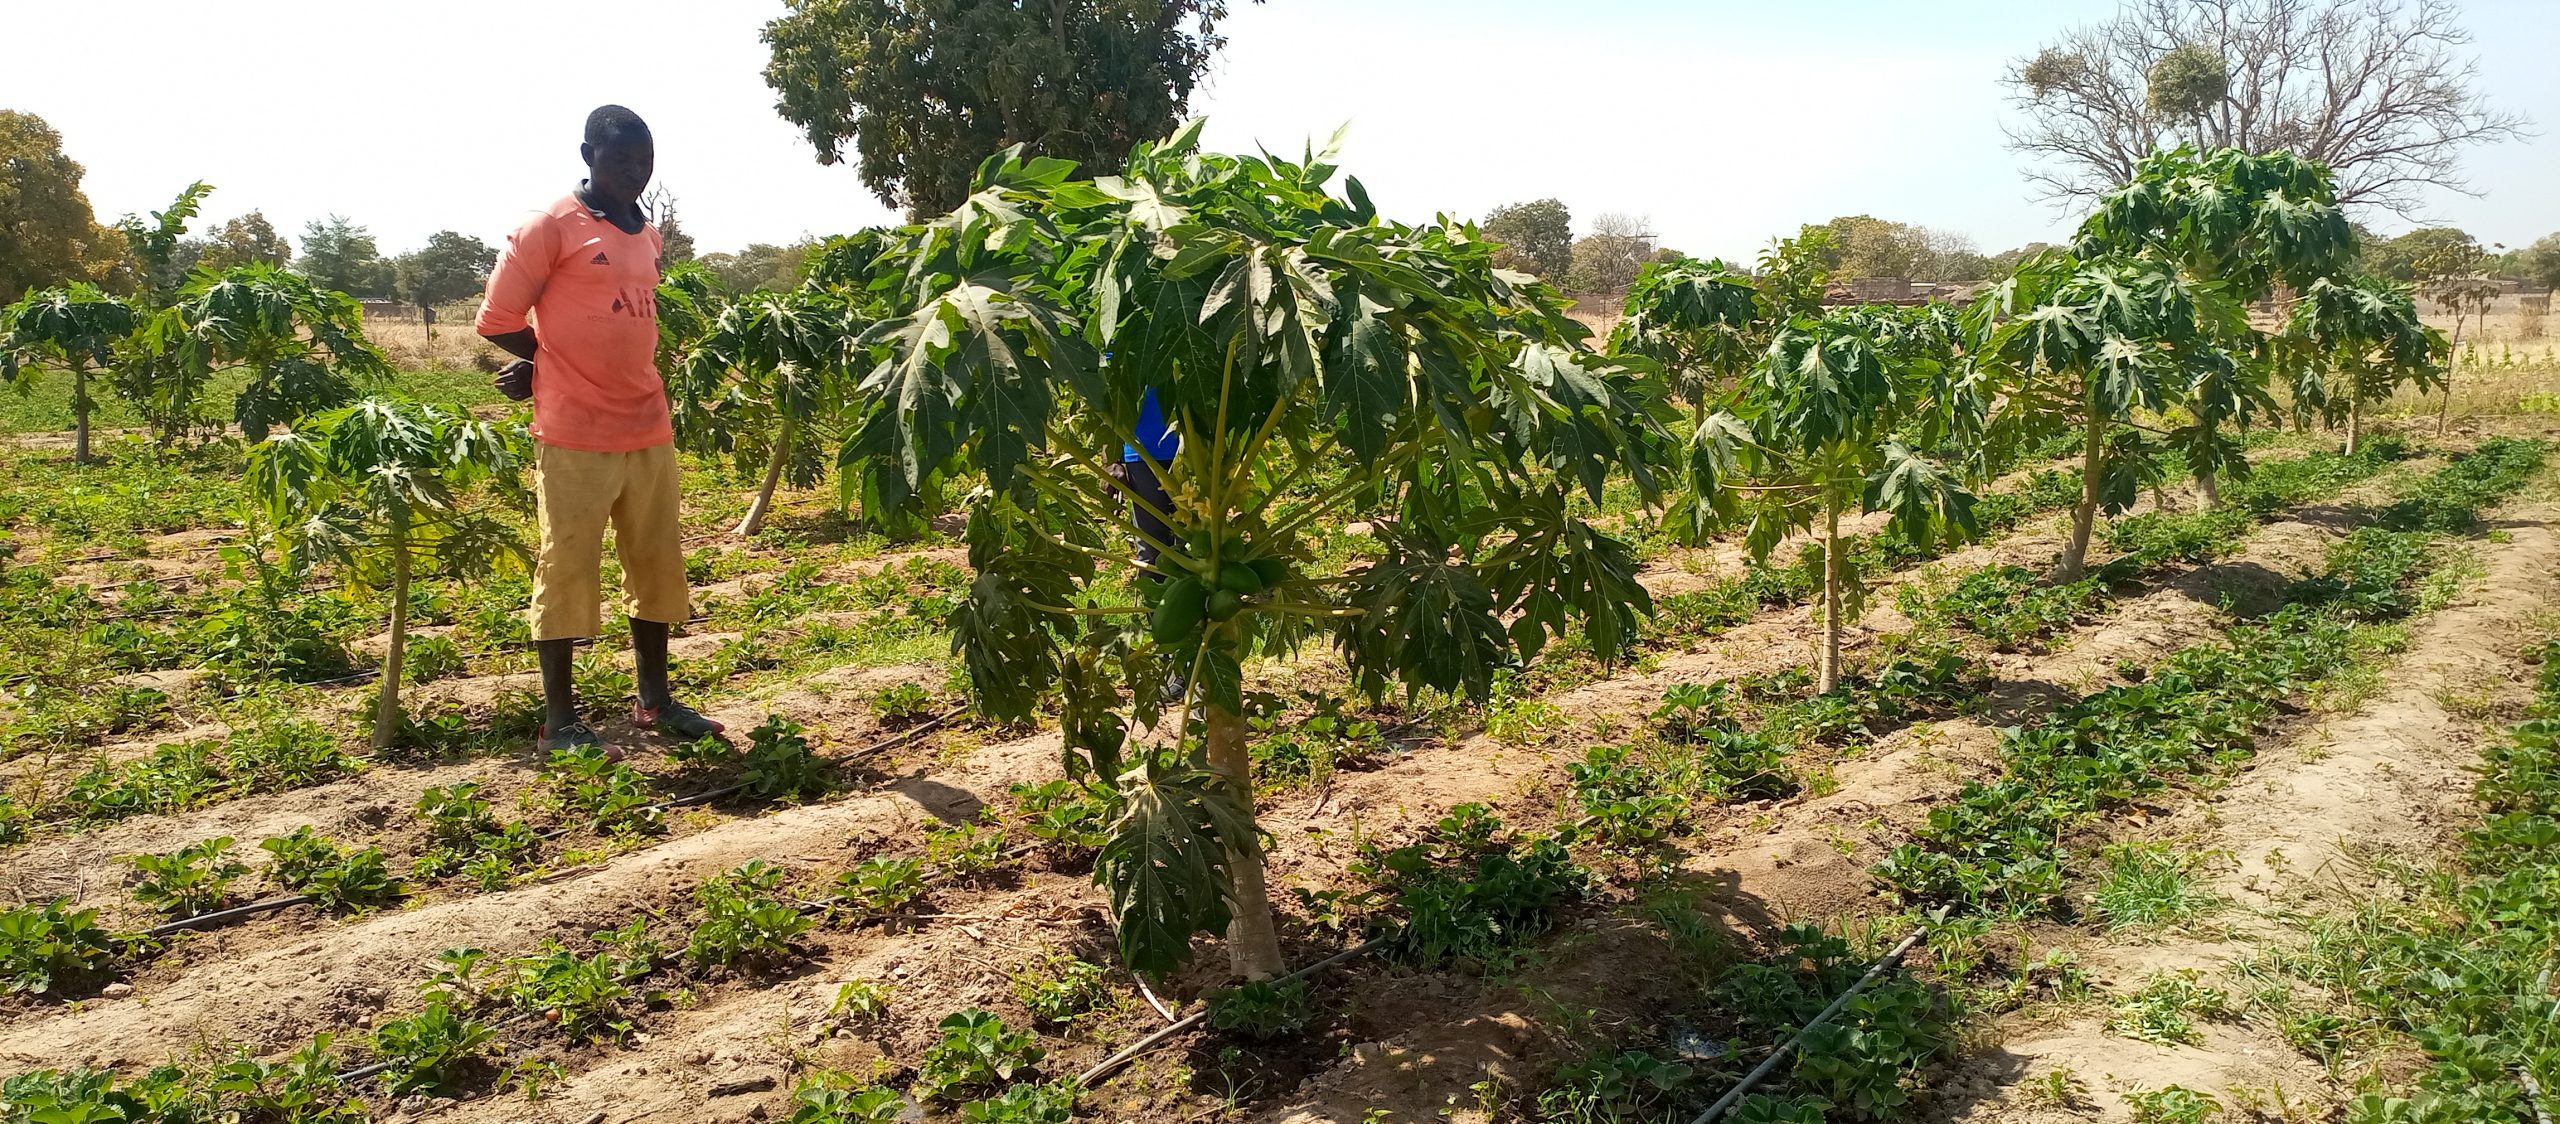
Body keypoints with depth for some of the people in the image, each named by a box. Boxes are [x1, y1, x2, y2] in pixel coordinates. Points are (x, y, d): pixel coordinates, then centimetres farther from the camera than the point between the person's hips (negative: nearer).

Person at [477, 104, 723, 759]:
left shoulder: (648, 236, 14)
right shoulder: (552, 227, -6)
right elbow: (498, 319, -4)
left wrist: (549, 368, 7)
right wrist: (555, 366, 5)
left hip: (649, 429, 7)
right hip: (575, 435, -7)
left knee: (657, 563, 11)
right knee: (567, 569, -1)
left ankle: (654, 699, 22)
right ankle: (559, 720, 7)